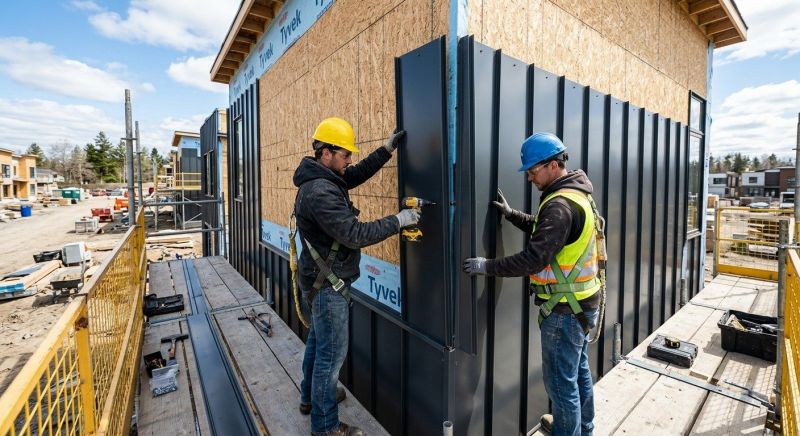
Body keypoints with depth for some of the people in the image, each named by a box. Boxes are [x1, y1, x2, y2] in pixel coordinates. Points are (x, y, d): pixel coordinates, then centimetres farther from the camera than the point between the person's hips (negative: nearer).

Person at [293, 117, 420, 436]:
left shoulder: (321, 179, 5)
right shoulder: (321, 192, -27)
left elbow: (356, 175, 14)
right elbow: (355, 235, -30)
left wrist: (387, 150, 6)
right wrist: (398, 221, -22)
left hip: (319, 279, 11)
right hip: (328, 284, -11)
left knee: (318, 339, 25)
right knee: (332, 352, 3)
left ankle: (310, 397, 45)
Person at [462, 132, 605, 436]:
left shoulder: (560, 204, -24)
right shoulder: (576, 194, 9)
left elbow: (535, 258, -29)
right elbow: (545, 229, 19)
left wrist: (487, 266, -22)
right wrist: (511, 214, 12)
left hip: (565, 308, -11)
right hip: (581, 301, 11)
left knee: (560, 379, 5)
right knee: (578, 369, 25)